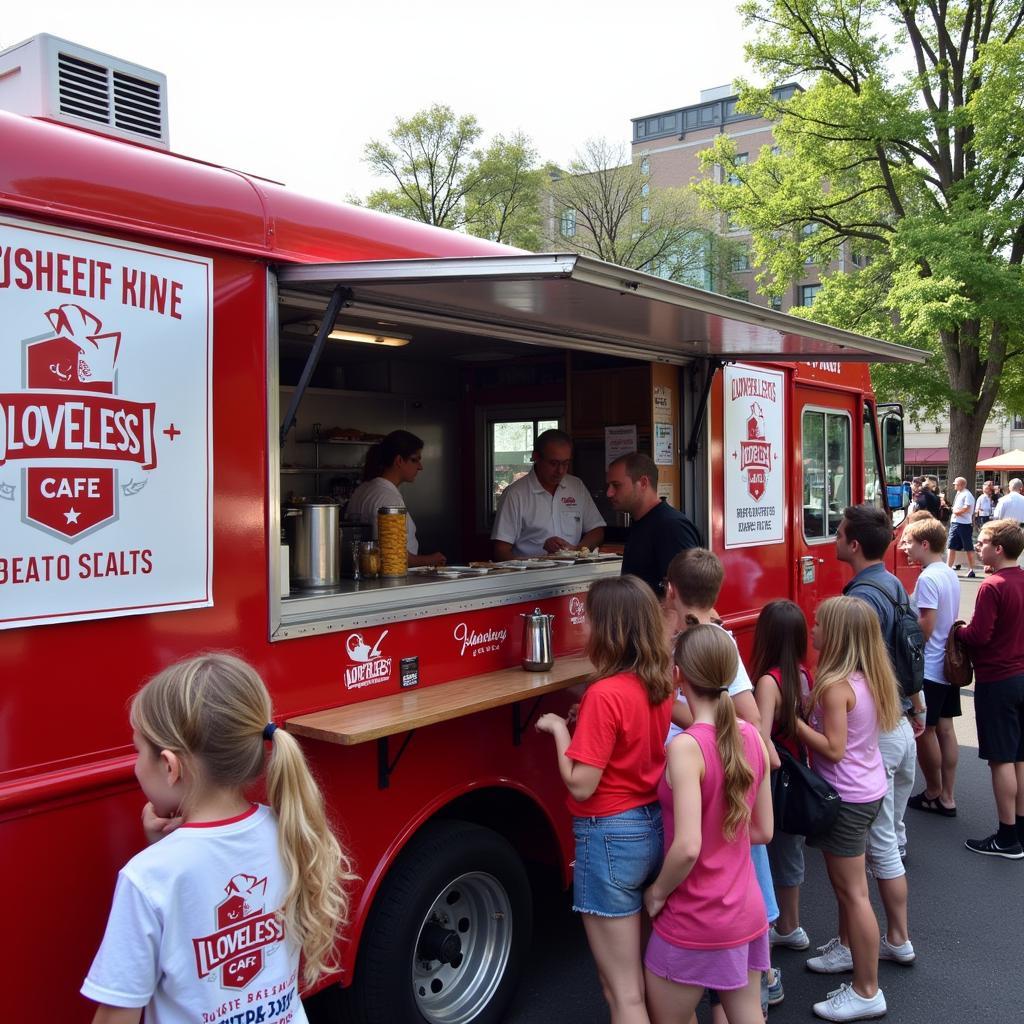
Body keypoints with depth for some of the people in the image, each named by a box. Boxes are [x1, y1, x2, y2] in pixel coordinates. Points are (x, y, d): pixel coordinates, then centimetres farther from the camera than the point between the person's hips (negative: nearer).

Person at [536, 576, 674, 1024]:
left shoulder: (604, 693, -23)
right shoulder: (659, 682, 1)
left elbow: (581, 785, -21)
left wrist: (559, 729, -9)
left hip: (611, 836, -8)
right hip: (654, 826, 8)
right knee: (641, 976, 25)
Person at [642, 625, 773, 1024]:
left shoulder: (686, 746, -24)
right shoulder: (751, 737, -3)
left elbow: (687, 848, -27)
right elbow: (762, 831, 6)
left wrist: (657, 892, -11)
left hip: (696, 922, -6)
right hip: (748, 912, 6)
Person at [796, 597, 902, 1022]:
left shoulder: (835, 685, -23)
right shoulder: (868, 677, 4)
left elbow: (833, 748, -23)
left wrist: (793, 719, -19)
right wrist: (809, 705, 2)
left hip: (847, 799, -9)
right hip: (869, 789, 9)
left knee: (853, 891, 0)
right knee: (845, 881, 25)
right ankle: (846, 947, 43)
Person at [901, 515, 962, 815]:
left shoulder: (927, 579, -20)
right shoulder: (950, 574, 8)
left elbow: (925, 627, -22)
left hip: (928, 669, -9)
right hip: (948, 665, 9)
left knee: (924, 731, 6)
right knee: (944, 729, 13)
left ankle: (933, 793, 20)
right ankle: (946, 797, 20)